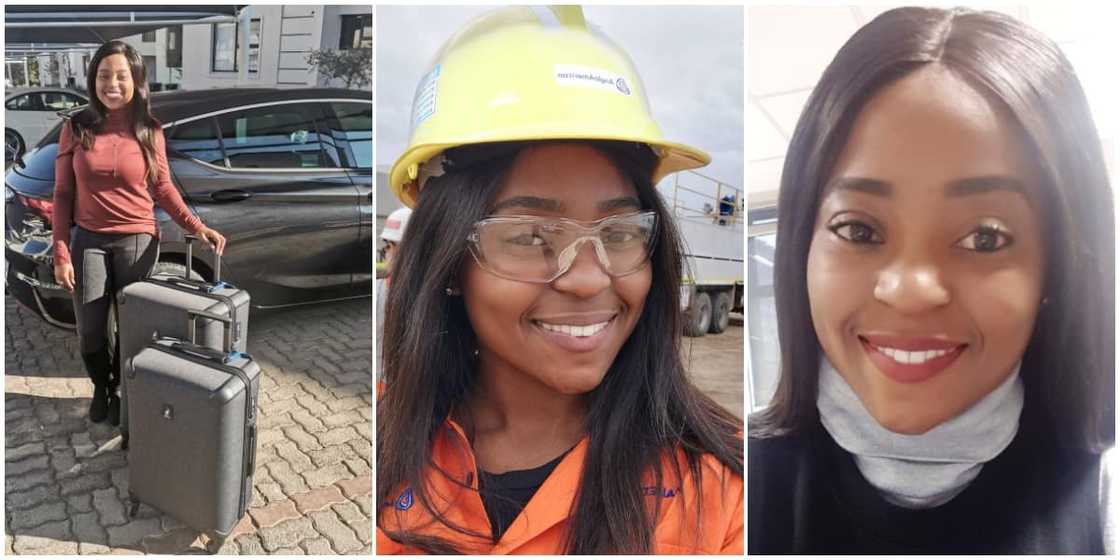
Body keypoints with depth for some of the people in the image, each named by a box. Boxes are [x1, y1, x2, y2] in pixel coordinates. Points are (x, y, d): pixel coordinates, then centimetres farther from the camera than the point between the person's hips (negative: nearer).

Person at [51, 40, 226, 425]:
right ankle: (101, 387, 38)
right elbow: (63, 194, -1)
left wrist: (196, 227, -12)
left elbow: (163, 188, 3)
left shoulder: (149, 132, -5)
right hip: (88, 241, 1)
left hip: (138, 241, -1)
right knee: (90, 330, 9)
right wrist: (61, 253, -6)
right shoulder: (76, 128, -5)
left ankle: (122, 391, 34)